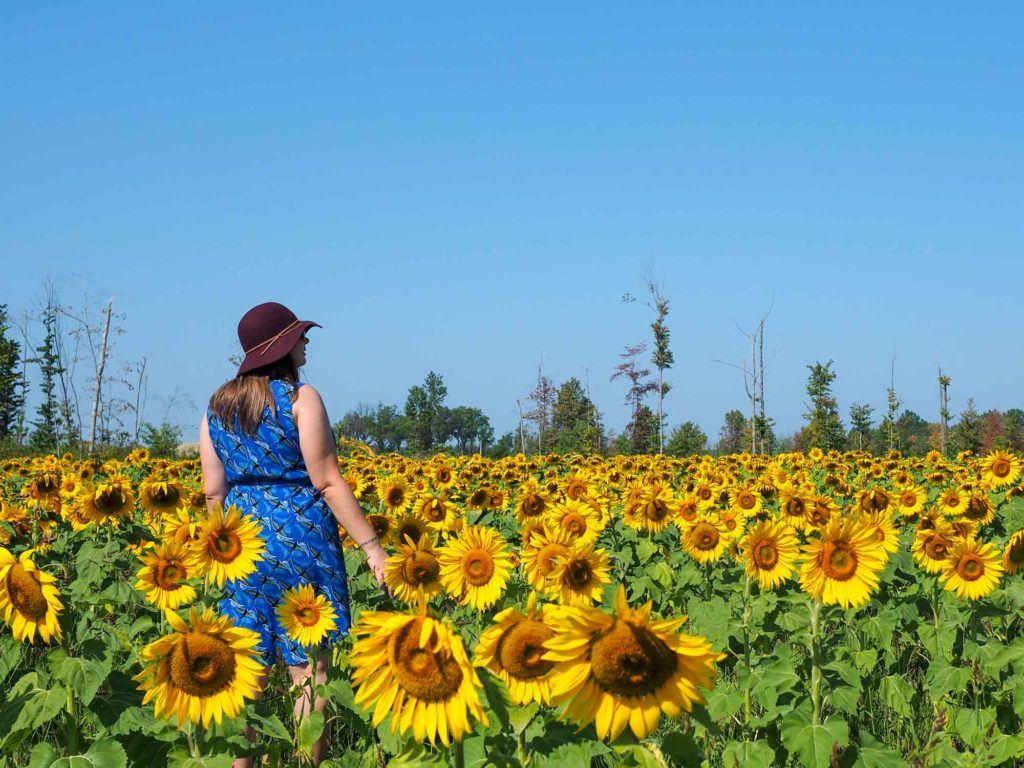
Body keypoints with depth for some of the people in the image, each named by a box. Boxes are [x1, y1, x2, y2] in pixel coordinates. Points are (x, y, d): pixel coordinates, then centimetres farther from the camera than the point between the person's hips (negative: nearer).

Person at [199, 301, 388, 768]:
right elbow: (327, 482, -12)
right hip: (301, 534, -6)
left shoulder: (216, 408, 10)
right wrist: (371, 546, -9)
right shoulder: (300, 398, -8)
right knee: (309, 669, -2)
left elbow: (213, 491, 9)